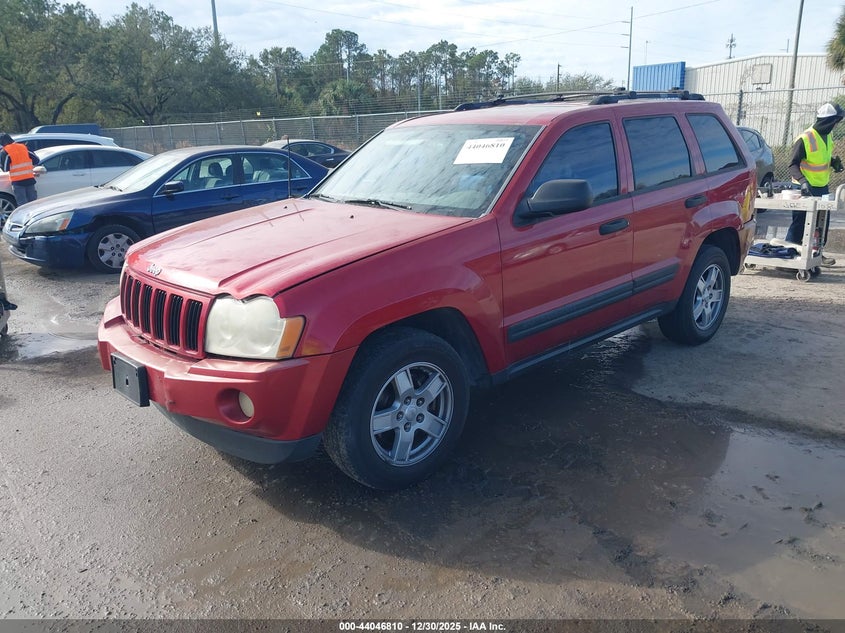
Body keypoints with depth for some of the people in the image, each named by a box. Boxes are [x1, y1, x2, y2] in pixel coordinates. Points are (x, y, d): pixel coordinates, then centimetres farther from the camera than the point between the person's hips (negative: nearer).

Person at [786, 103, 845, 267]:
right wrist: (803, 181, -35)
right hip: (806, 189, -8)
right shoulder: (804, 139, -19)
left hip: (822, 187, 8)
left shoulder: (827, 137, 7)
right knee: (799, 224, -4)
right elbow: (793, 165, -21)